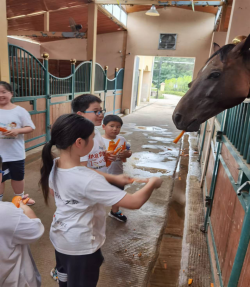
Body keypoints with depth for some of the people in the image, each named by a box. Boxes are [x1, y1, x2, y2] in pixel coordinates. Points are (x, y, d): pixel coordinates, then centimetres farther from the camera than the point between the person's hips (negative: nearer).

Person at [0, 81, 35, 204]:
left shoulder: (20, 111, -6)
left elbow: (30, 128, -5)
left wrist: (17, 131, -22)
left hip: (16, 153, 0)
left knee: (18, 177, 19)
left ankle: (20, 198, 42)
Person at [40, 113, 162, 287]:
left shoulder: (52, 166, -13)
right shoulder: (89, 180, -36)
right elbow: (135, 202, -34)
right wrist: (152, 183, -14)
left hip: (59, 237, 7)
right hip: (81, 245, -6)